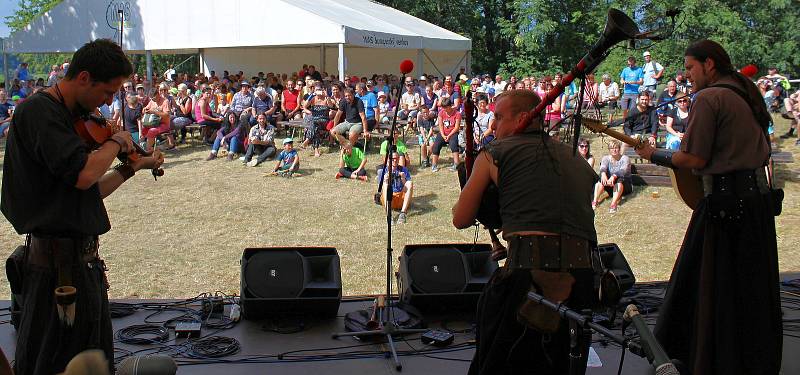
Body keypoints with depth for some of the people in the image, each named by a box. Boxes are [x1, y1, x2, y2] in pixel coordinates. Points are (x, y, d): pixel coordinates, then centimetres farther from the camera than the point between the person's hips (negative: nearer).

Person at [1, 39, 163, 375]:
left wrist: (134, 167, 19)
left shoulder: (67, 117, 14)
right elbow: (83, 174, -28)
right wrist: (116, 141, -11)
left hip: (83, 257, 10)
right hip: (60, 262, -10)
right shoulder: (38, 111, -14)